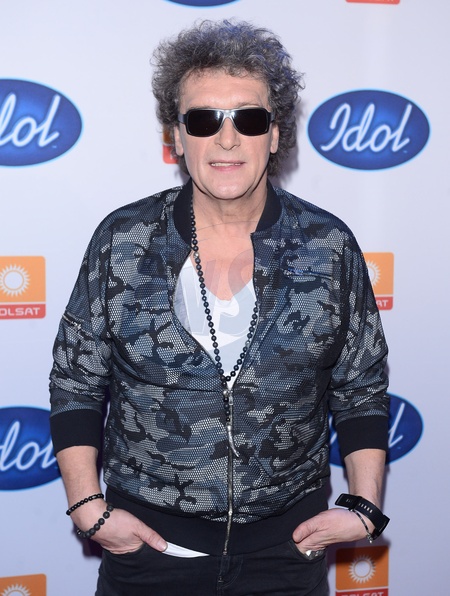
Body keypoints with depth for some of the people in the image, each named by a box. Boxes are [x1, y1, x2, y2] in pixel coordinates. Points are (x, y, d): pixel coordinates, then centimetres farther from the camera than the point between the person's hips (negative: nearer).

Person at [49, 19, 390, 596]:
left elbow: (362, 391, 3)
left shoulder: (330, 246, -5)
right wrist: (89, 507, -6)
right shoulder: (123, 240, -6)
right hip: (148, 533, 0)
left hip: (289, 540, 1)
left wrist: (363, 508, -4)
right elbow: (75, 384, 1)